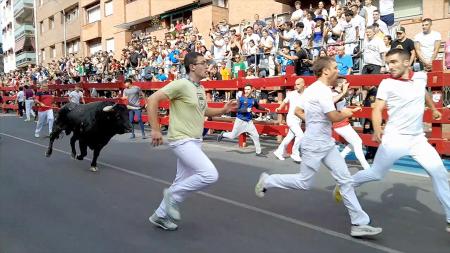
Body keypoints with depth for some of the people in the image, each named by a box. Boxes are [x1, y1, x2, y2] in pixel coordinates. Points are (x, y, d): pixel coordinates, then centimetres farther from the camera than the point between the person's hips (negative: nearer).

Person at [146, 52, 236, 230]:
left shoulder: (200, 88, 11)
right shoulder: (181, 84, -15)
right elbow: (152, 100, -17)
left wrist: (224, 110, 10)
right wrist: (155, 129, -19)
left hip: (195, 141, 9)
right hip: (182, 140, -9)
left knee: (183, 182, 14)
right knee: (210, 175, -18)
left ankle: (160, 215, 31)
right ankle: (173, 195, 2)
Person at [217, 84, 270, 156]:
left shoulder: (253, 100, 4)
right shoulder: (241, 99, -10)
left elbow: (258, 107, 24)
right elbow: (237, 109, -16)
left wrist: (265, 109, 15)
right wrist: (246, 110, -25)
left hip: (249, 121, 4)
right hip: (240, 120, -4)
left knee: (256, 136, 1)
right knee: (232, 136, 5)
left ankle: (258, 152, 14)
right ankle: (223, 134, 35)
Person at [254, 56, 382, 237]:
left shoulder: (311, 89, 11)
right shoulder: (322, 90, -18)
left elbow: (298, 111, 17)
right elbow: (334, 117, -21)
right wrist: (346, 114, -2)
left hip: (327, 144, 10)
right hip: (314, 146, -10)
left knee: (345, 180, 4)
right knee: (304, 183, 4)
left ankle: (359, 223, 8)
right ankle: (267, 181, 24)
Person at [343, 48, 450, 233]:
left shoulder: (421, 77, 5)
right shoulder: (387, 83, -9)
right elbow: (377, 109, -13)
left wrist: (433, 109, 37)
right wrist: (377, 129, -30)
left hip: (418, 138, 4)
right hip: (394, 138, -4)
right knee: (375, 174, 3)